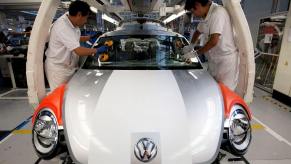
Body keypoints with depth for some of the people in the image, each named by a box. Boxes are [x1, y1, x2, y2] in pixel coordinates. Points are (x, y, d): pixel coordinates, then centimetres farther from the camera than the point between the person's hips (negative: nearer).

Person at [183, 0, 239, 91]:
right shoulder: (206, 17, 10)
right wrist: (191, 45, 13)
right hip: (214, 60, 9)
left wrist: (195, 53, -11)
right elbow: (198, 32, 29)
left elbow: (213, 41, -23)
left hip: (226, 60, -9)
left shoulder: (218, 12, -18)